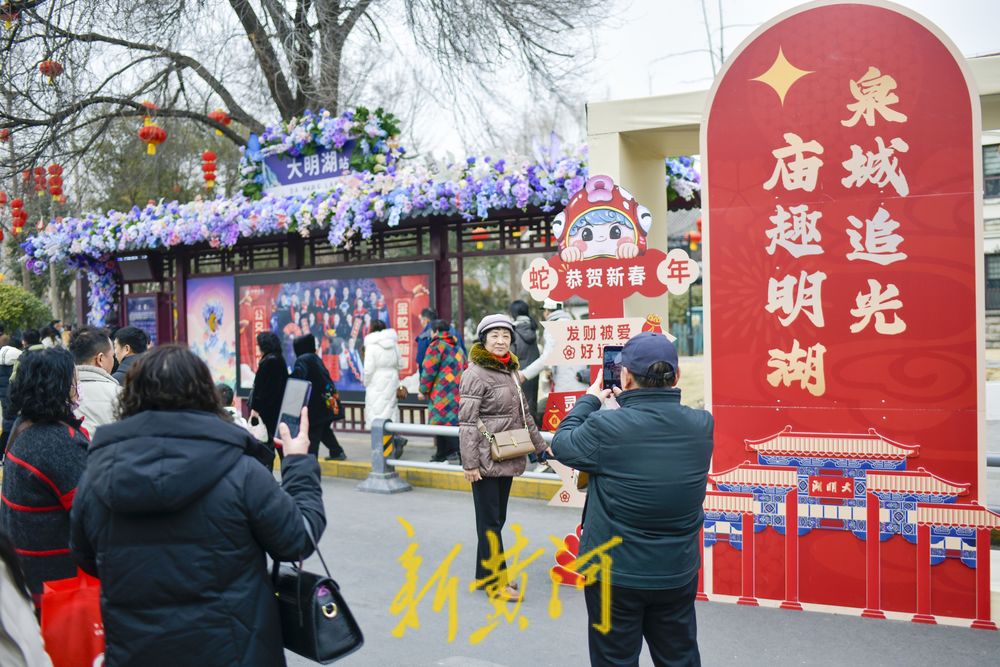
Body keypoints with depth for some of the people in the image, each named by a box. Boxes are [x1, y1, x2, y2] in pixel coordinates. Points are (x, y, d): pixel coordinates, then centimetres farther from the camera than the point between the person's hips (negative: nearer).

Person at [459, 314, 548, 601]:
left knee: (498, 518, 14)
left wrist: (540, 446, 24)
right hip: (485, 461, -8)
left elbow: (523, 415, 22)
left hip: (507, 459, 8)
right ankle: (495, 580, 11)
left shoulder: (510, 371, 13)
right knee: (489, 521, 1)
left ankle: (486, 574, 26)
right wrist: (470, 463, -19)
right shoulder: (475, 374, -11)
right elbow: (467, 423, -16)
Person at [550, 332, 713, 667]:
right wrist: (631, 402, 11)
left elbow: (562, 445, -5)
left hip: (616, 575, -4)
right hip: (679, 573, 4)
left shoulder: (607, 427, -24)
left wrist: (590, 400, 7)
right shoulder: (701, 425, -11)